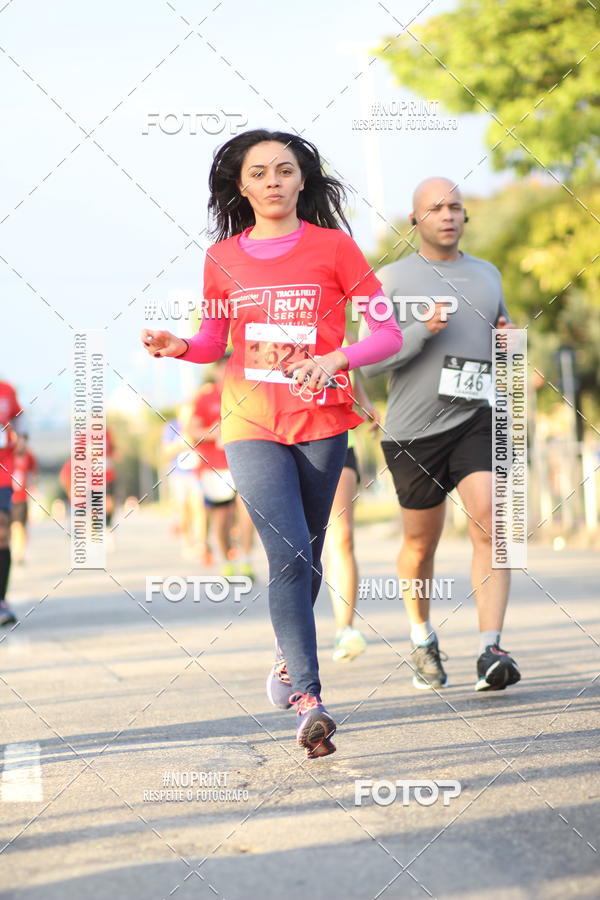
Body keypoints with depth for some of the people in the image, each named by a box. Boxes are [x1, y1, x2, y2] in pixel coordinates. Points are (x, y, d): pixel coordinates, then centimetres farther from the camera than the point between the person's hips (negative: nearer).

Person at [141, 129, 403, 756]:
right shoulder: (223, 257, 5)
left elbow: (388, 334, -3)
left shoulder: (333, 247, -1)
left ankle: (289, 655, 38)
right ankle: (308, 701, -15)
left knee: (306, 555, 13)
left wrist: (336, 358, -21)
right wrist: (178, 347, -3)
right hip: (251, 425, 0)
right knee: (289, 554, -14)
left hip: (321, 421, 0)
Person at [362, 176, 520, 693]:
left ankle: (491, 652, -23)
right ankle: (423, 640, 33)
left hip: (478, 419, 1)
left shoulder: (487, 275, 14)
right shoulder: (392, 279, 2)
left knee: (490, 526, -18)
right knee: (421, 544, 10)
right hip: (414, 429, -1)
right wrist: (423, 331, -17)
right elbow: (370, 361, -3)